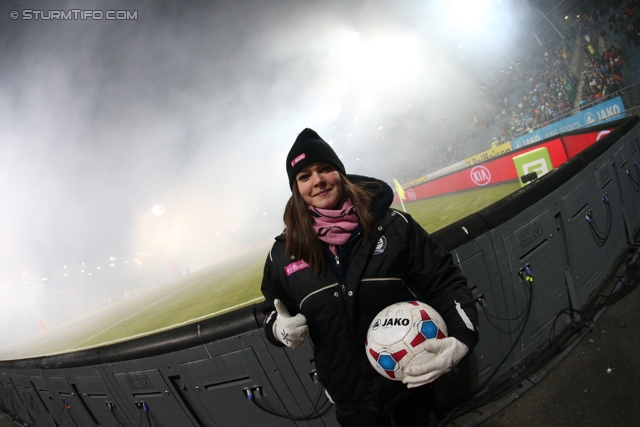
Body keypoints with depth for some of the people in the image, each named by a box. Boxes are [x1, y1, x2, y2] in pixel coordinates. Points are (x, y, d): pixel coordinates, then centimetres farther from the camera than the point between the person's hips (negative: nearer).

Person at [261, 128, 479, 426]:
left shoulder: (392, 225, -11)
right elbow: (274, 313, 9)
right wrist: (279, 328, -15)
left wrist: (460, 338, -25)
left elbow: (445, 284, -8)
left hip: (412, 379, 0)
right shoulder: (284, 253, -6)